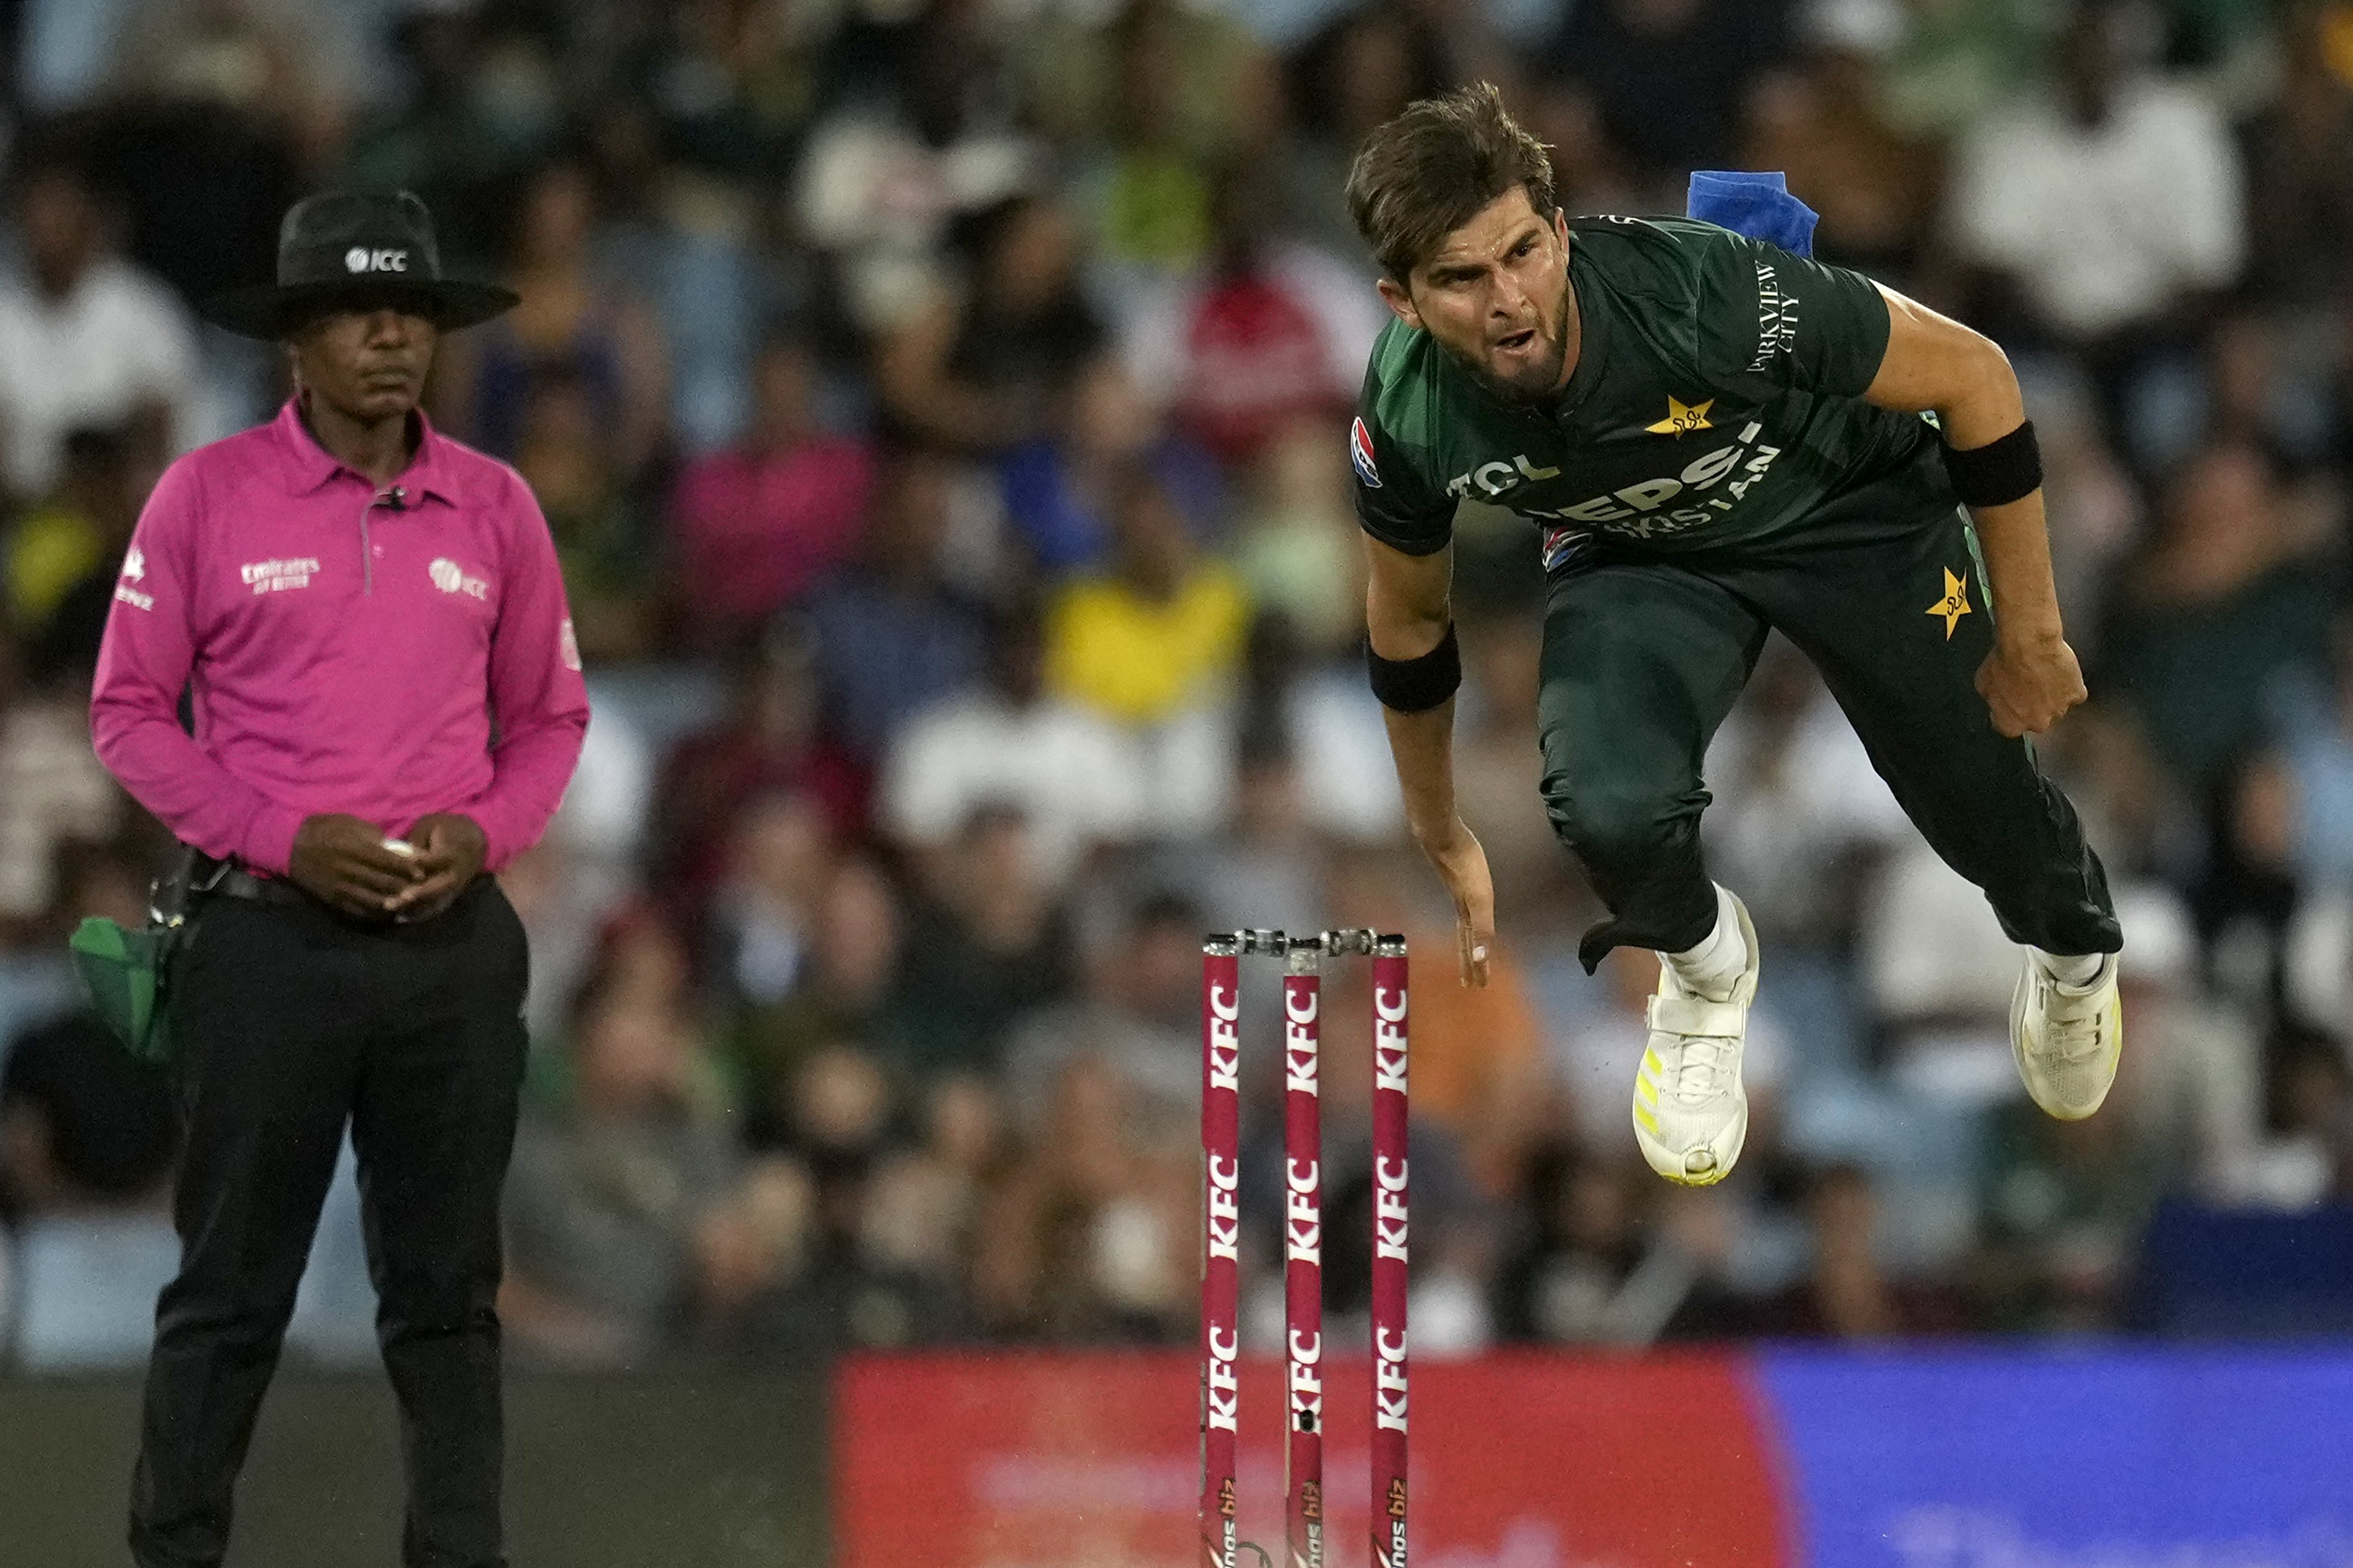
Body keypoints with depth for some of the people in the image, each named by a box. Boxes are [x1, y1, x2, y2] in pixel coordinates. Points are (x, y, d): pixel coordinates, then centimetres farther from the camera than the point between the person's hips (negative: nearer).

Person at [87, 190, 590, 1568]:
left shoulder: (495, 509, 7)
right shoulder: (209, 497, -1)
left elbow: (551, 717, 14)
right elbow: (129, 713, 0)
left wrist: (480, 834, -6)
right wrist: (284, 839, -12)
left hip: (452, 938, 3)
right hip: (271, 937, -2)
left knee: (449, 1290, 6)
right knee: (230, 1288, 0)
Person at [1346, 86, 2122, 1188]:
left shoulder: (1708, 297, -40)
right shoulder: (1408, 419, -28)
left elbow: (1974, 377, -24)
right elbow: (1408, 621, -4)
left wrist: (2029, 633, -16)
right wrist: (1443, 838, 9)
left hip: (1854, 510, -1)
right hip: (1639, 554, 1)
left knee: (1981, 804, 9)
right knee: (1611, 815, -26)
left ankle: (2073, 946, 48)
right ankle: (1703, 961, 12)